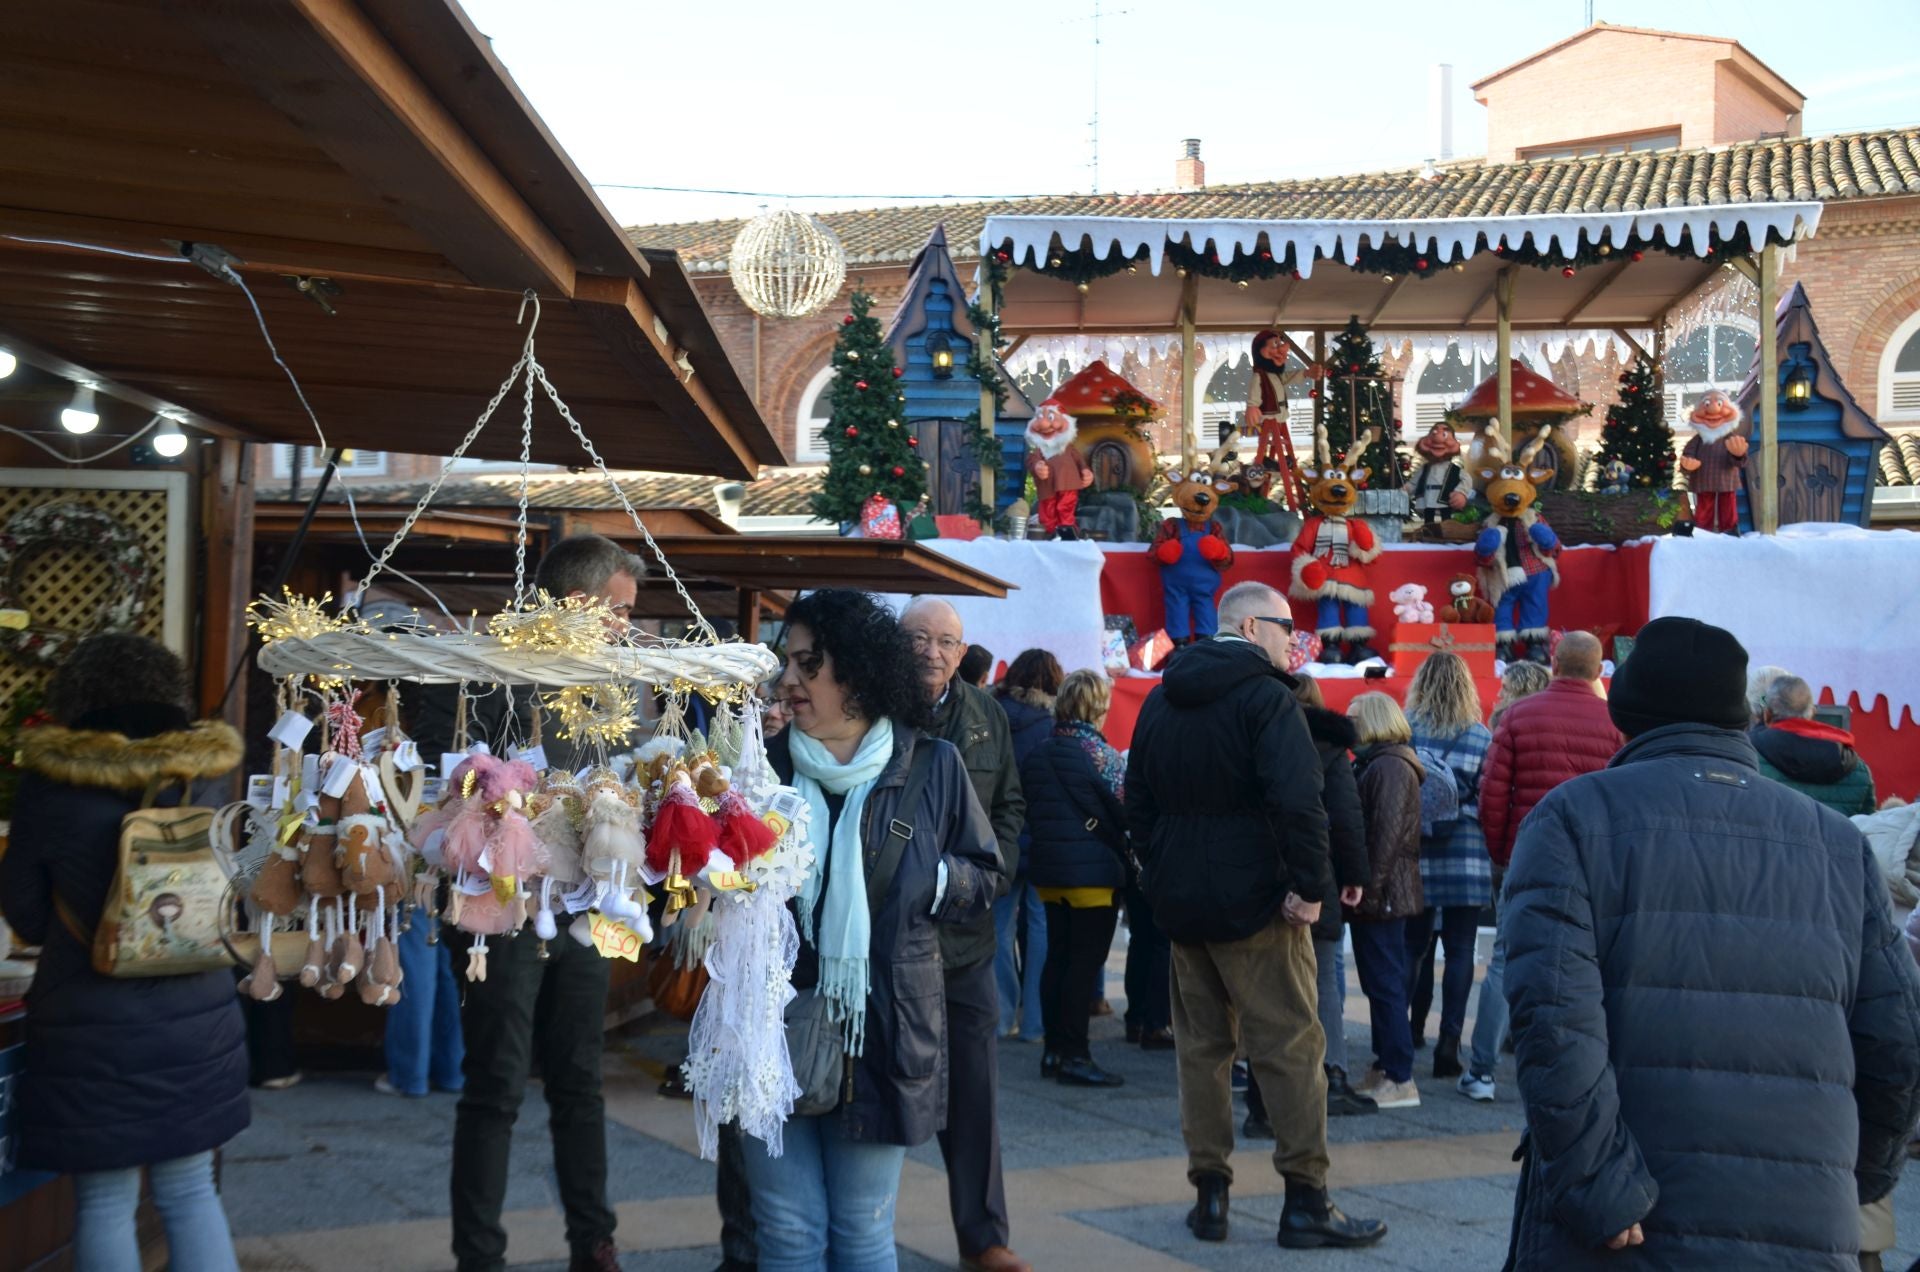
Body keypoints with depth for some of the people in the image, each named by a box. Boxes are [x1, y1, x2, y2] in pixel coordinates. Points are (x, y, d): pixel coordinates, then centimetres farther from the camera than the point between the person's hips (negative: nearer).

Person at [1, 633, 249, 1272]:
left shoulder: (52, 781, -8)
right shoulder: (203, 776, 0)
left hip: (95, 1030, -3)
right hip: (198, 1019, 3)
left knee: (105, 1202, 8)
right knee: (191, 1193, 14)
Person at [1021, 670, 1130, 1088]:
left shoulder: (1036, 755, 8)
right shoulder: (1101, 755, -12)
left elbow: (1029, 810, 9)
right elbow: (1124, 813, -10)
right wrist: (1126, 852, 7)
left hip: (1048, 870, 7)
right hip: (1093, 872, -7)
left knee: (1057, 956, 12)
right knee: (1086, 960, -2)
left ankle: (1053, 1049, 17)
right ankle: (1074, 1056, -1)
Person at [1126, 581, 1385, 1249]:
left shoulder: (1161, 700, 11)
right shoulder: (1266, 697, -12)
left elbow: (1139, 800, 15)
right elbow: (1298, 800, -24)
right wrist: (1312, 886, -19)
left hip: (1181, 901, 7)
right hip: (1254, 903, -7)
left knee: (1201, 1046, 12)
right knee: (1291, 1047, 1)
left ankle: (1209, 1194, 16)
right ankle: (1305, 1200, 4)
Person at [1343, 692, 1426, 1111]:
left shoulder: (1390, 766, -15)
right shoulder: (1373, 763, 18)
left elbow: (1387, 833, -22)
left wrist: (1370, 888, -23)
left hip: (1381, 896, -11)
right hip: (1379, 895, 11)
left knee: (1385, 984, -8)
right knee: (1381, 983, 15)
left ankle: (1399, 1080, -5)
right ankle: (1385, 1066, 24)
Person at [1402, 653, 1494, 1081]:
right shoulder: (1481, 737, -1)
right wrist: (1494, 850, 10)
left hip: (1414, 857, 1)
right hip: (1466, 860, -1)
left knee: (1413, 946, 13)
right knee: (1459, 951, 3)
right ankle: (1448, 1043, 0)